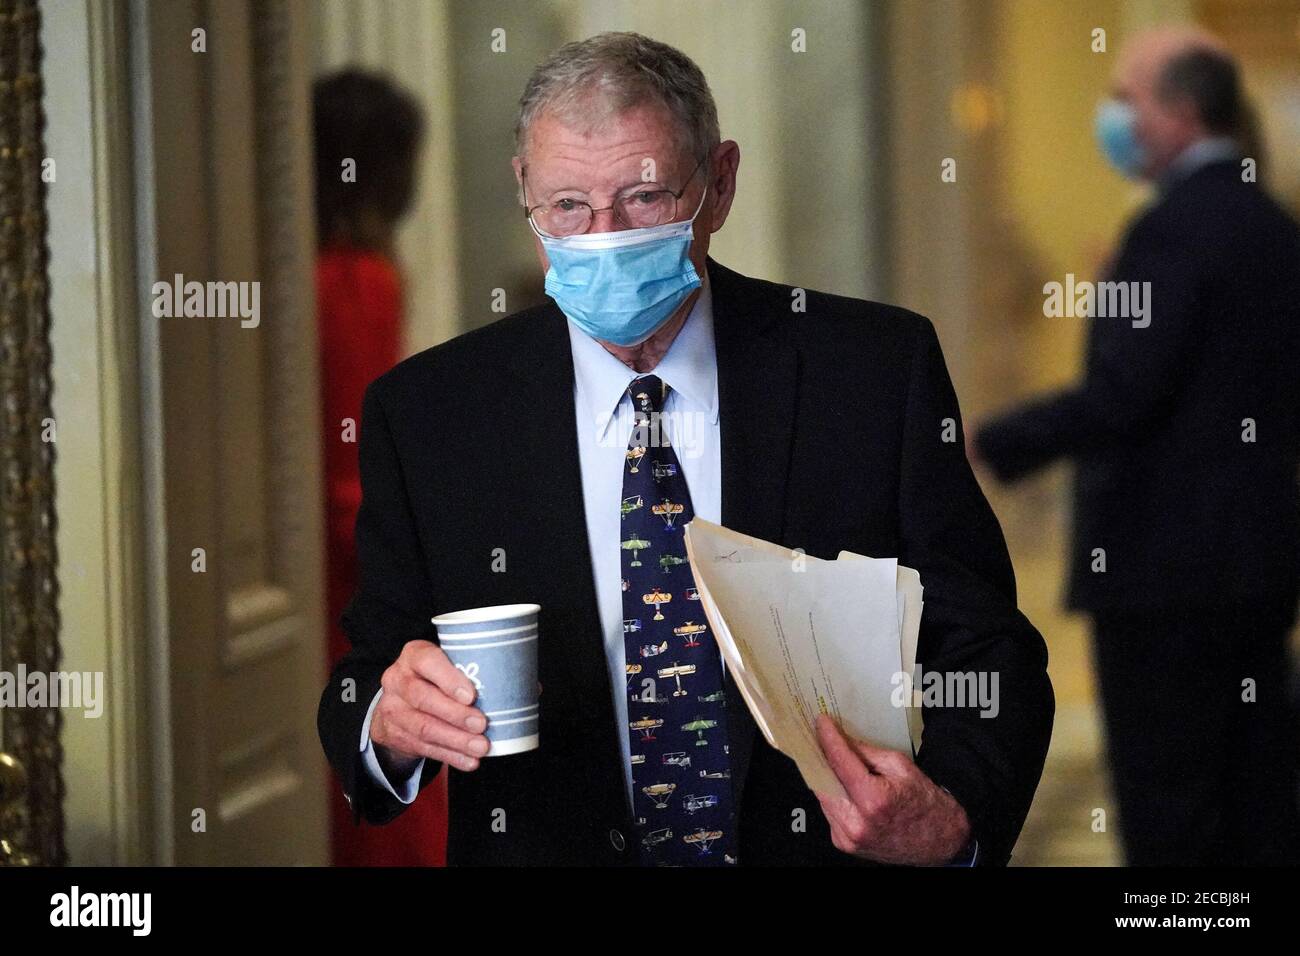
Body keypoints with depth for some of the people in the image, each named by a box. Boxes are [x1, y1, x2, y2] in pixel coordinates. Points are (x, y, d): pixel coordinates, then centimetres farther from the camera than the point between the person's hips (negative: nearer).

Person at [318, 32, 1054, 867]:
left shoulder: (877, 370, 0)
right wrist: (390, 726, -18)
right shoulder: (424, 414, 2)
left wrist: (949, 819, -19)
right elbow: (364, 690, 5)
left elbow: (987, 654, 0)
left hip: (825, 858, -1)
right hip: (547, 856, 1)